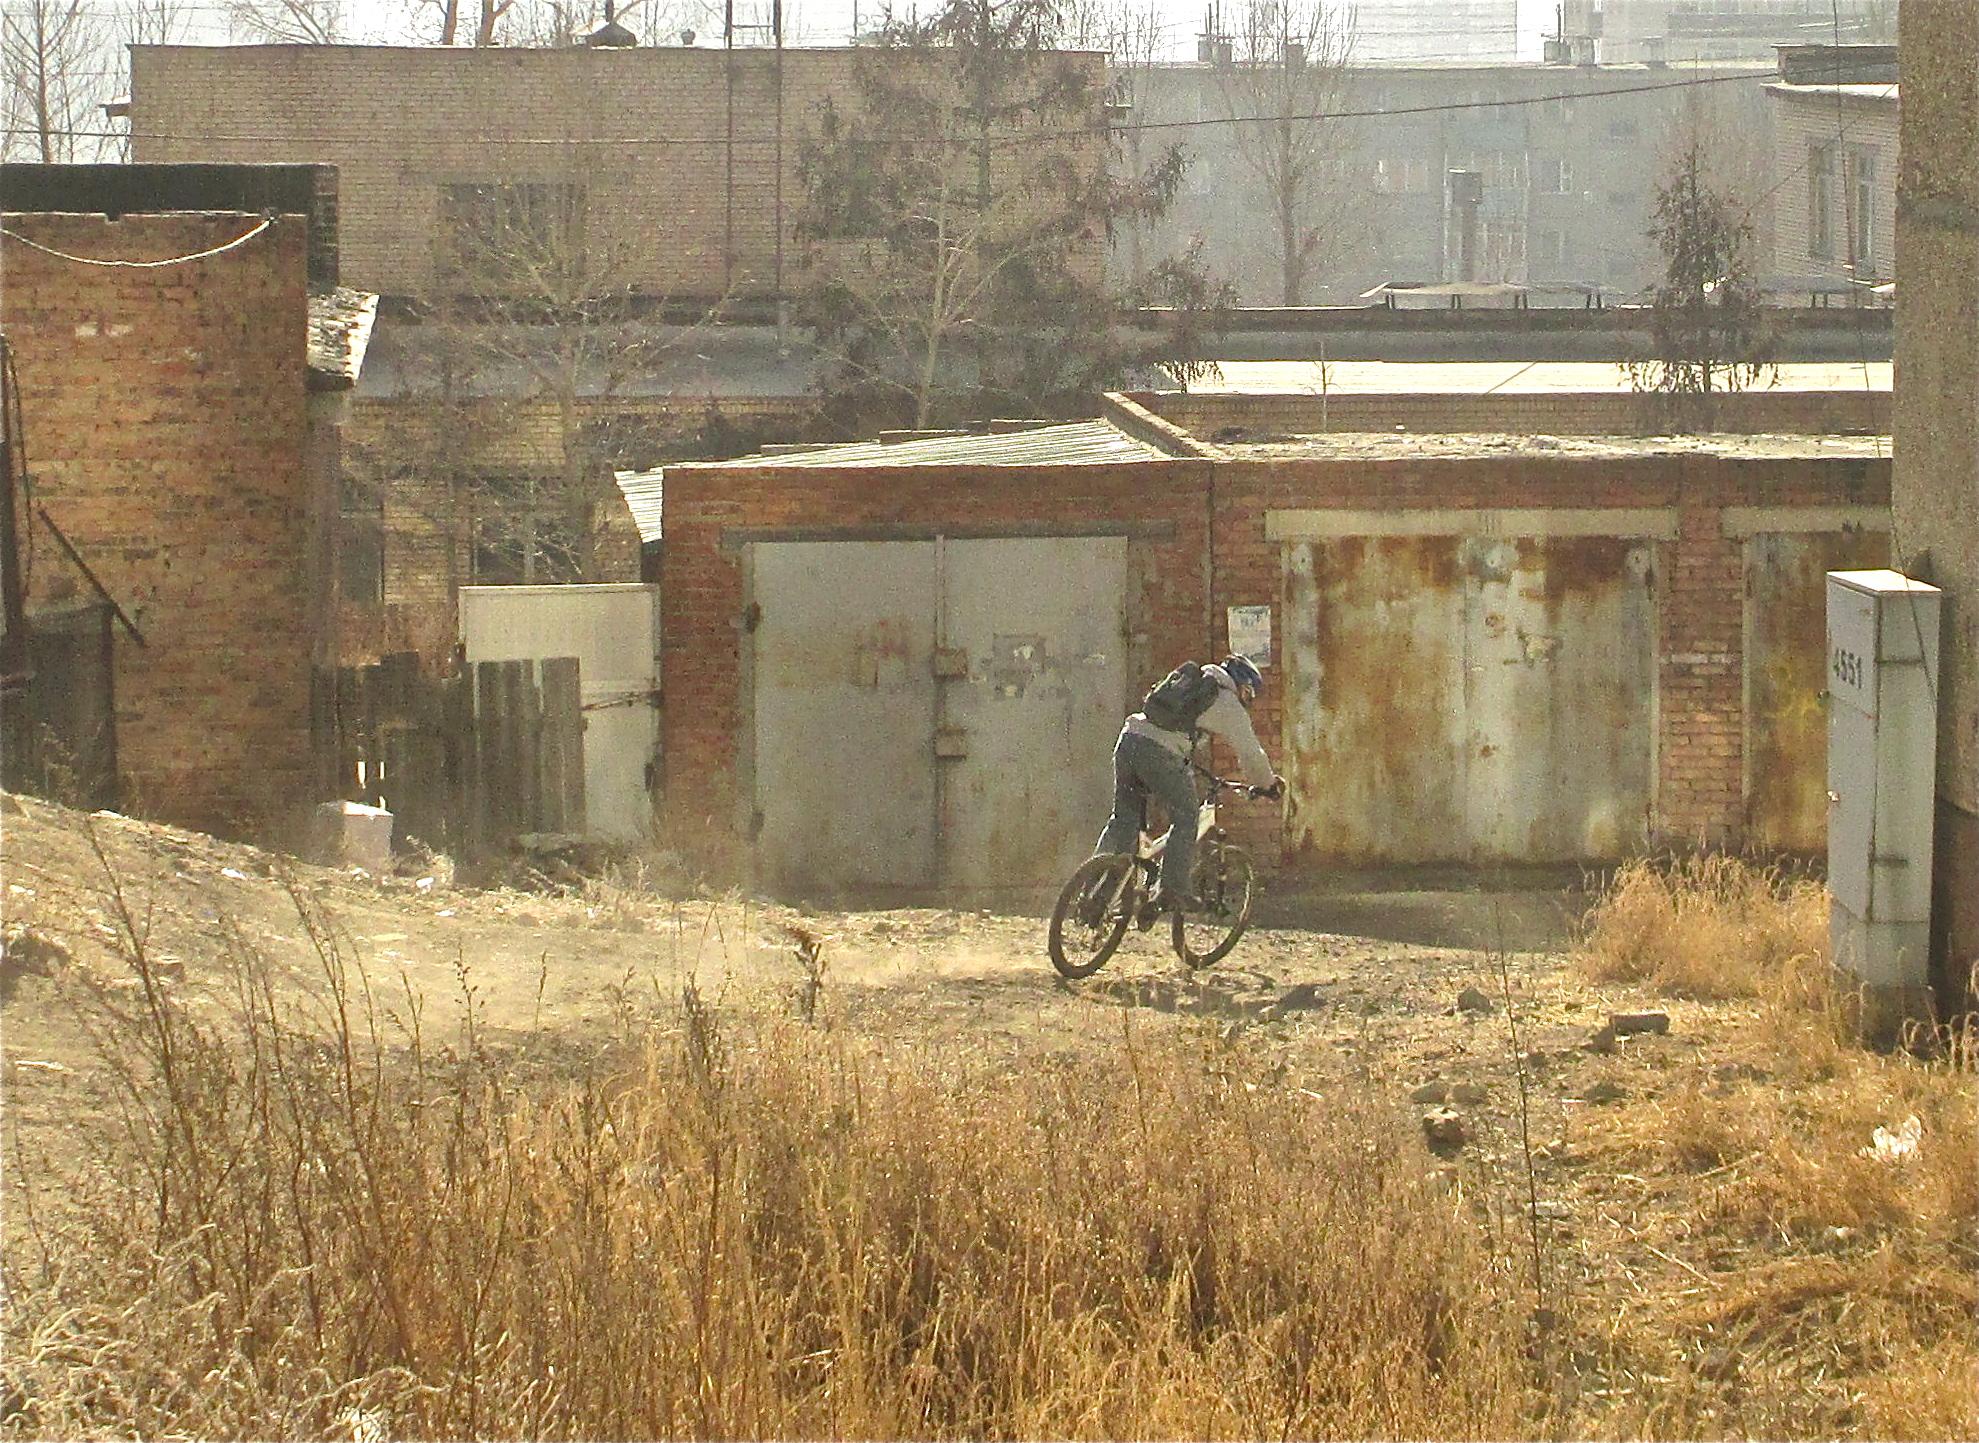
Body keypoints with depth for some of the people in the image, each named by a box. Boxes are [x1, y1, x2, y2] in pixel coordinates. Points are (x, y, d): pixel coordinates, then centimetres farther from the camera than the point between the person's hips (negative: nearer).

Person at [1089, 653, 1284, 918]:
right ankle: (1173, 889, 2)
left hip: (1129, 737, 6)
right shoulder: (1230, 706, 9)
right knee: (1185, 819, 8)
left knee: (1124, 817, 15)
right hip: (1160, 754, -6)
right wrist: (1267, 784, 29)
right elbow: (1250, 754, 12)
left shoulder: (1191, 678, 29)